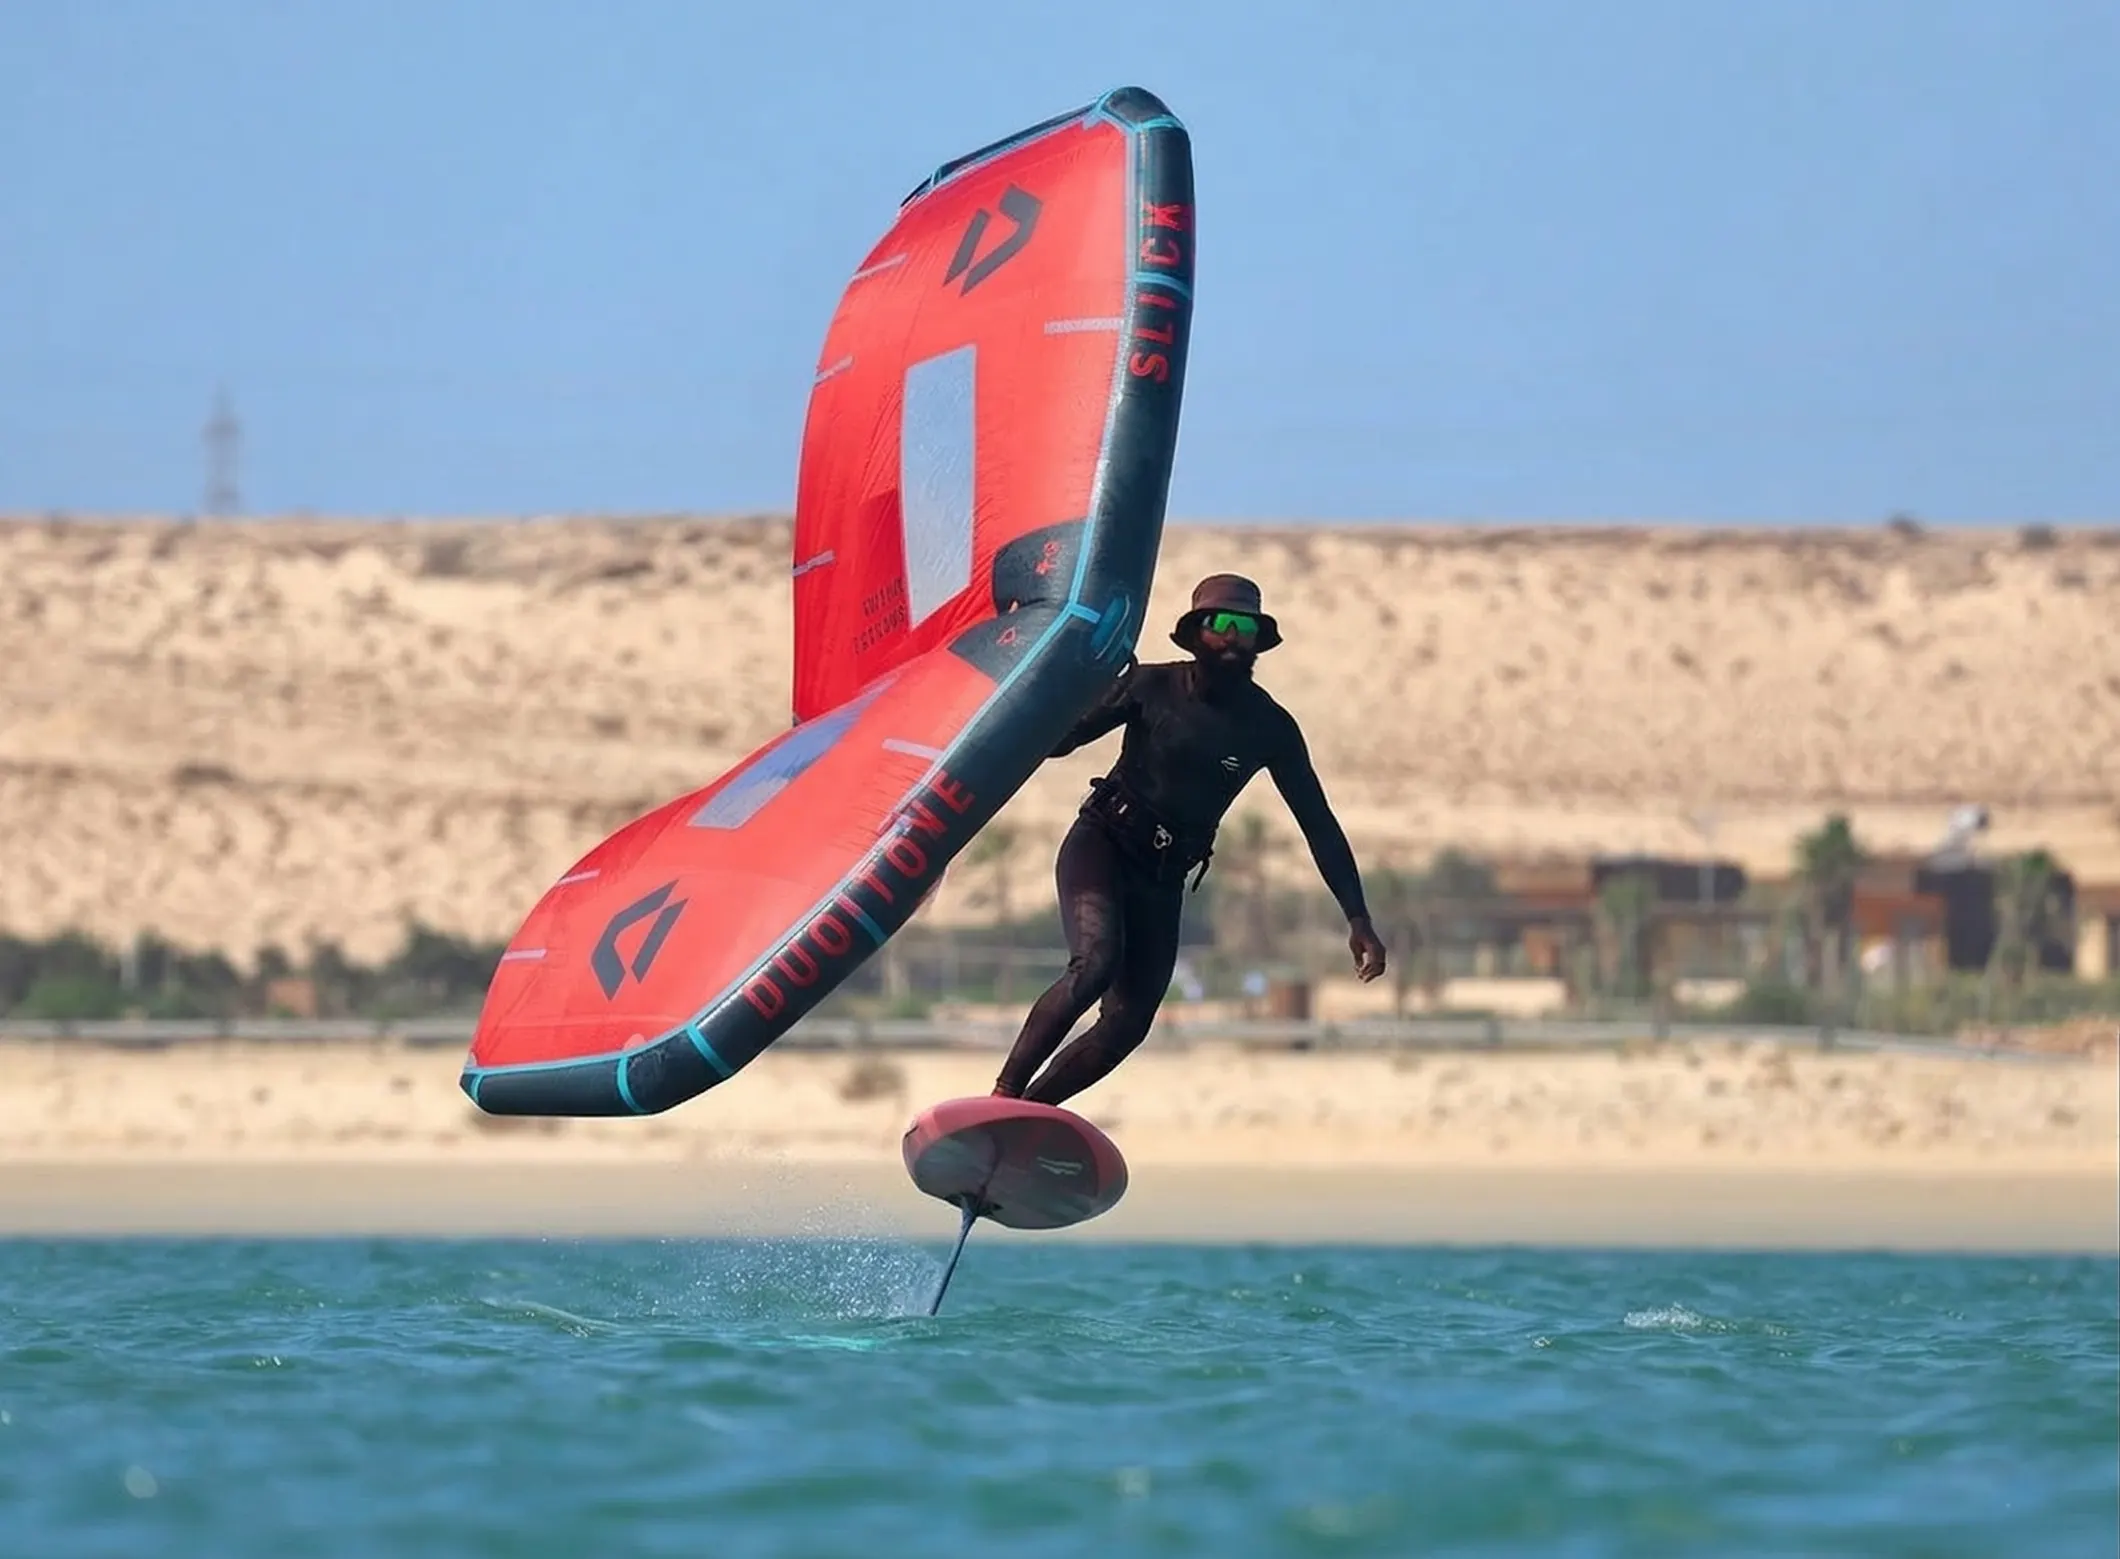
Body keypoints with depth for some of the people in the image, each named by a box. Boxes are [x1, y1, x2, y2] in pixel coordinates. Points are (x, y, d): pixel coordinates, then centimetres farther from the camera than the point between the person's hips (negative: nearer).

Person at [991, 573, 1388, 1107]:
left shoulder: (1269, 728, -2)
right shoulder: (1152, 687, -7)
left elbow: (1318, 823, 1)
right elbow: (1056, 740, -5)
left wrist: (1358, 918, -4)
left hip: (1162, 880, 4)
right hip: (1100, 846, -4)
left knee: (1128, 1022, -6)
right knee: (1096, 964, -30)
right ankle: (1004, 1093, -23)